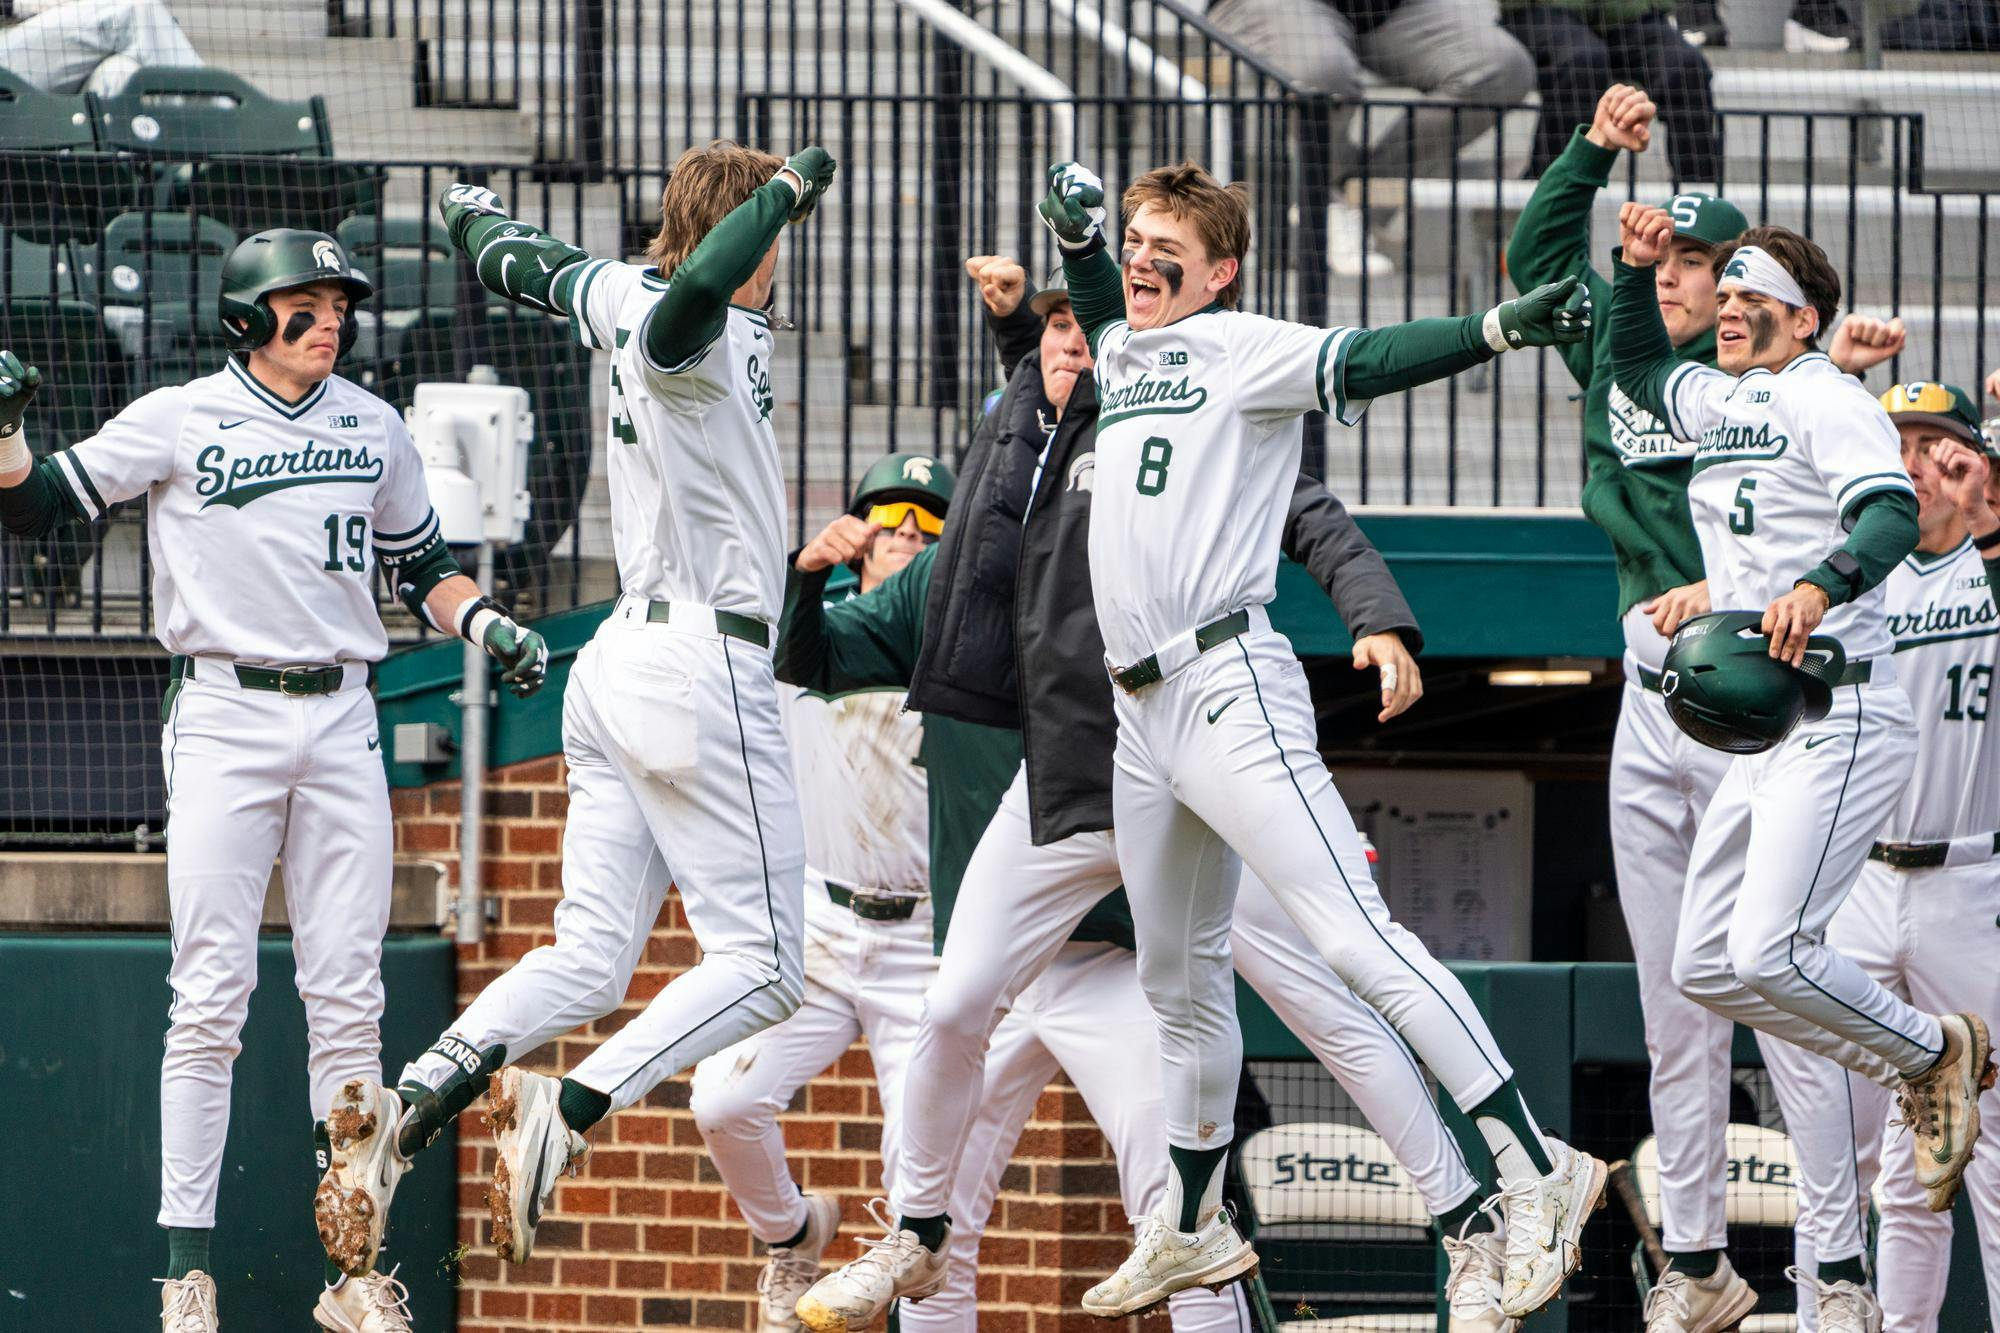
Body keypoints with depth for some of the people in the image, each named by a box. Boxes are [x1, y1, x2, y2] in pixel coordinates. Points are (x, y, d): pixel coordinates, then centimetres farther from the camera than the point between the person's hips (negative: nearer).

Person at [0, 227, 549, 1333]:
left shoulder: (372, 427, 11)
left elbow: (421, 565, 21)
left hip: (341, 722, 4)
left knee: (347, 1003, 2)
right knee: (210, 998, -8)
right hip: (222, 716, -4)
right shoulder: (181, 420, -1)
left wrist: (488, 625, 3)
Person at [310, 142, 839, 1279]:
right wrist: (787, 189, -26)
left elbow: (524, 266, 30)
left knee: (590, 962, 6)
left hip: (620, 663, 9)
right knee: (762, 966, -5)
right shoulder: (699, 332, -15)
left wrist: (476, 213, 53)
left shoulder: (619, 295, 10)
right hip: (704, 670, -9)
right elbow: (693, 292, -40)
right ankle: (570, 1111, -20)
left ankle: (411, 1109, -11)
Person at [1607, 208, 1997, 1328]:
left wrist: (1821, 586, -44)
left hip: (1844, 714, -10)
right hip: (1762, 731, 10)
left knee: (1769, 952, -22)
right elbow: (1637, 367, 39)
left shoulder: (1828, 400, -9)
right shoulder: (1721, 404, 18)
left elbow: (1893, 513, -25)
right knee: (1708, 969, 5)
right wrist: (1640, 268, 21)